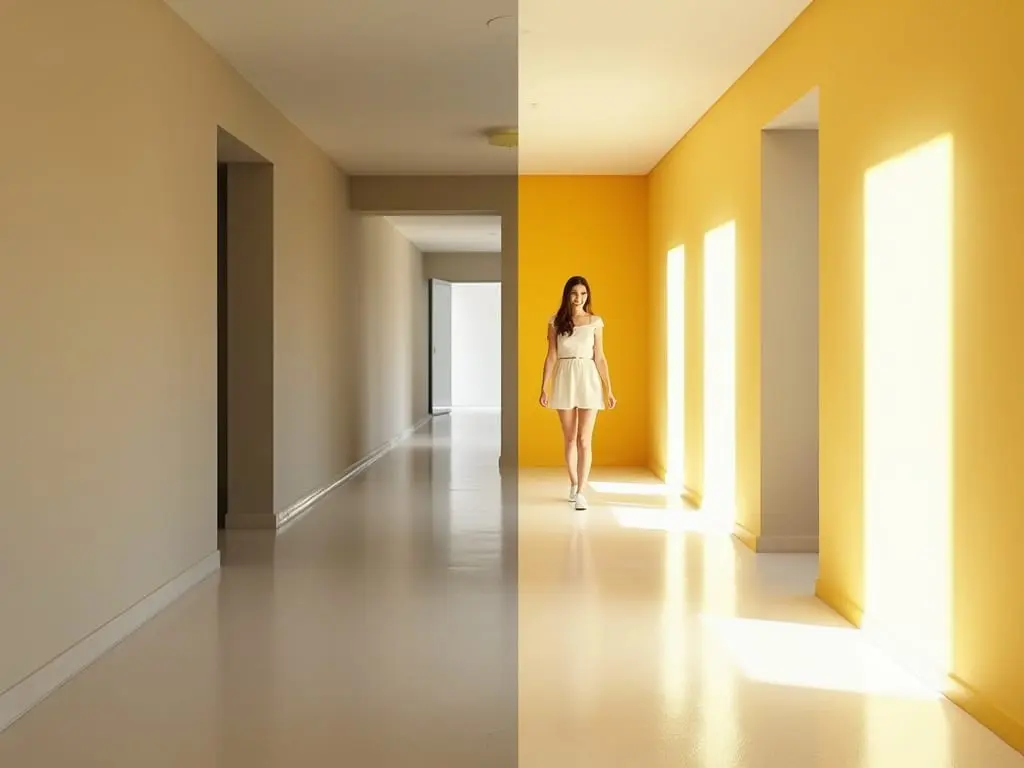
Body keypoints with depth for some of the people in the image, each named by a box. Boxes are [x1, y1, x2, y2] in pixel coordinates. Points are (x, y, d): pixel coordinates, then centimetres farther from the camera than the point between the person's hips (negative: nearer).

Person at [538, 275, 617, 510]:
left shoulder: (595, 322, 2)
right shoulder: (556, 322, 3)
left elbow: (600, 358, 4)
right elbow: (551, 357, 2)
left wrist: (609, 390, 2)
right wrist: (544, 387, -3)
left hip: (588, 381, -1)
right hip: (564, 381, 1)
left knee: (584, 439, -6)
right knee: (570, 438, 10)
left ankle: (581, 491, -6)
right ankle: (574, 484, 27)